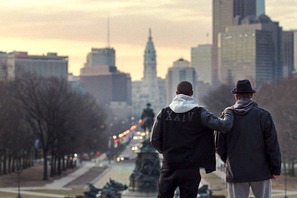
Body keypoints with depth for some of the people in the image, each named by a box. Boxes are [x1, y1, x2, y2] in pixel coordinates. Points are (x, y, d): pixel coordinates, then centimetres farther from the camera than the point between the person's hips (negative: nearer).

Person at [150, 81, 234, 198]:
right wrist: (228, 113, 7)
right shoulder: (199, 113, -9)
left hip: (169, 167, 2)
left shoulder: (164, 113, -1)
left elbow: (154, 140, 0)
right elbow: (224, 126, -14)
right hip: (190, 169, -2)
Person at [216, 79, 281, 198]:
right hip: (260, 171, -1)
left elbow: (220, 146, 5)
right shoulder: (263, 115, -5)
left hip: (235, 172, 1)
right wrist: (275, 169, 2)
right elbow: (272, 145, -6)